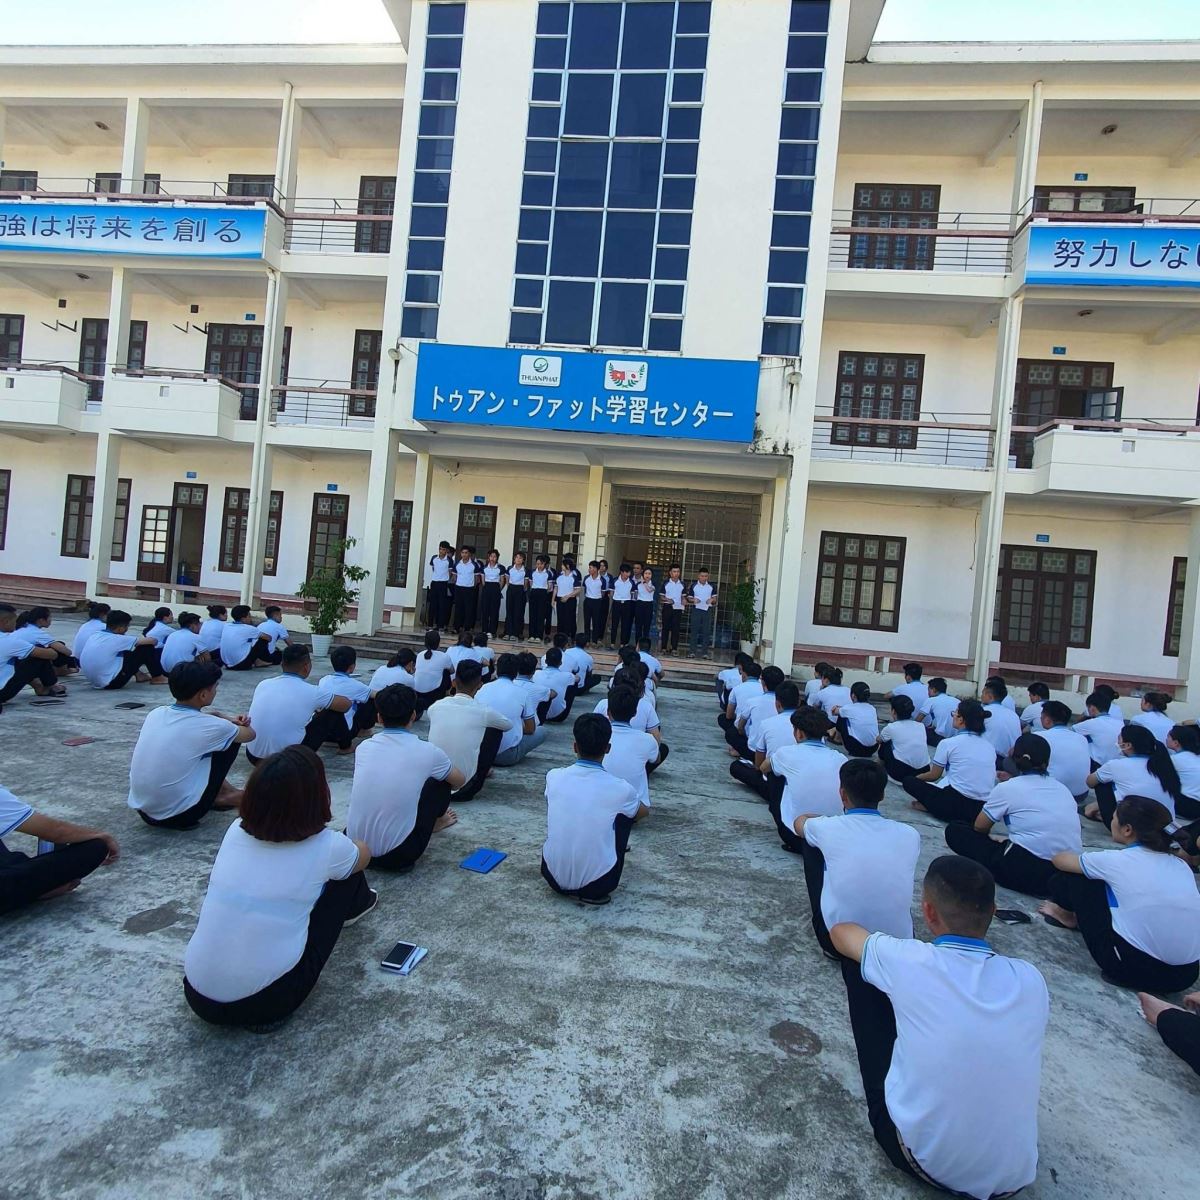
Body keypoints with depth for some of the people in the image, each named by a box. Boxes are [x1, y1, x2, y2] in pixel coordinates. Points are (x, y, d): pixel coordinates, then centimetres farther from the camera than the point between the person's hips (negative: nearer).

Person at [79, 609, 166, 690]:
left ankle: (139, 675, 31)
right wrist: (153, 640, 16)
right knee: (147, 648, -3)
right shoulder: (116, 639, -14)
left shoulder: (94, 636, 6)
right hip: (111, 683, -8)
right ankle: (158, 677, 10)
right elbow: (151, 641, -10)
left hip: (95, 681, 8)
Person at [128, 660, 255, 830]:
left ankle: (222, 791, 32)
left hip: (142, 810, 7)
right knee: (232, 740, 5)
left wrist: (227, 721, 19)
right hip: (177, 816, -6)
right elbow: (249, 734, 4)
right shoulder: (207, 726, -16)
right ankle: (223, 797, 21)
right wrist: (231, 722, 22)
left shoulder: (156, 713, 1)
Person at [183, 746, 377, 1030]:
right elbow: (363, 855, 16)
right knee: (344, 876, 12)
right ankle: (355, 903, 42)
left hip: (198, 997, 4)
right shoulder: (326, 846, -11)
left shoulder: (235, 831, -1)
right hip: (267, 1003, -4)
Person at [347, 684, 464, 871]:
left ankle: (433, 820, 43)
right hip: (398, 855, -4)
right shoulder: (427, 751, -10)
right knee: (440, 784, 13)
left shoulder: (363, 747, 0)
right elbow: (460, 780, 12)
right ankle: (435, 821, 37)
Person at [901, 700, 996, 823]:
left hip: (958, 805, -6)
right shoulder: (989, 745, 8)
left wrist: (916, 777, 27)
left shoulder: (948, 743, -6)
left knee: (909, 781, 10)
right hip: (982, 809, 6)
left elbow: (934, 775, 5)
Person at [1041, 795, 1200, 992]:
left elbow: (1060, 859, 11)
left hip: (1135, 968, -5)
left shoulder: (1116, 860, -7)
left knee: (1074, 878, 10)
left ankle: (1070, 917, 35)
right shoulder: (1180, 864, 6)